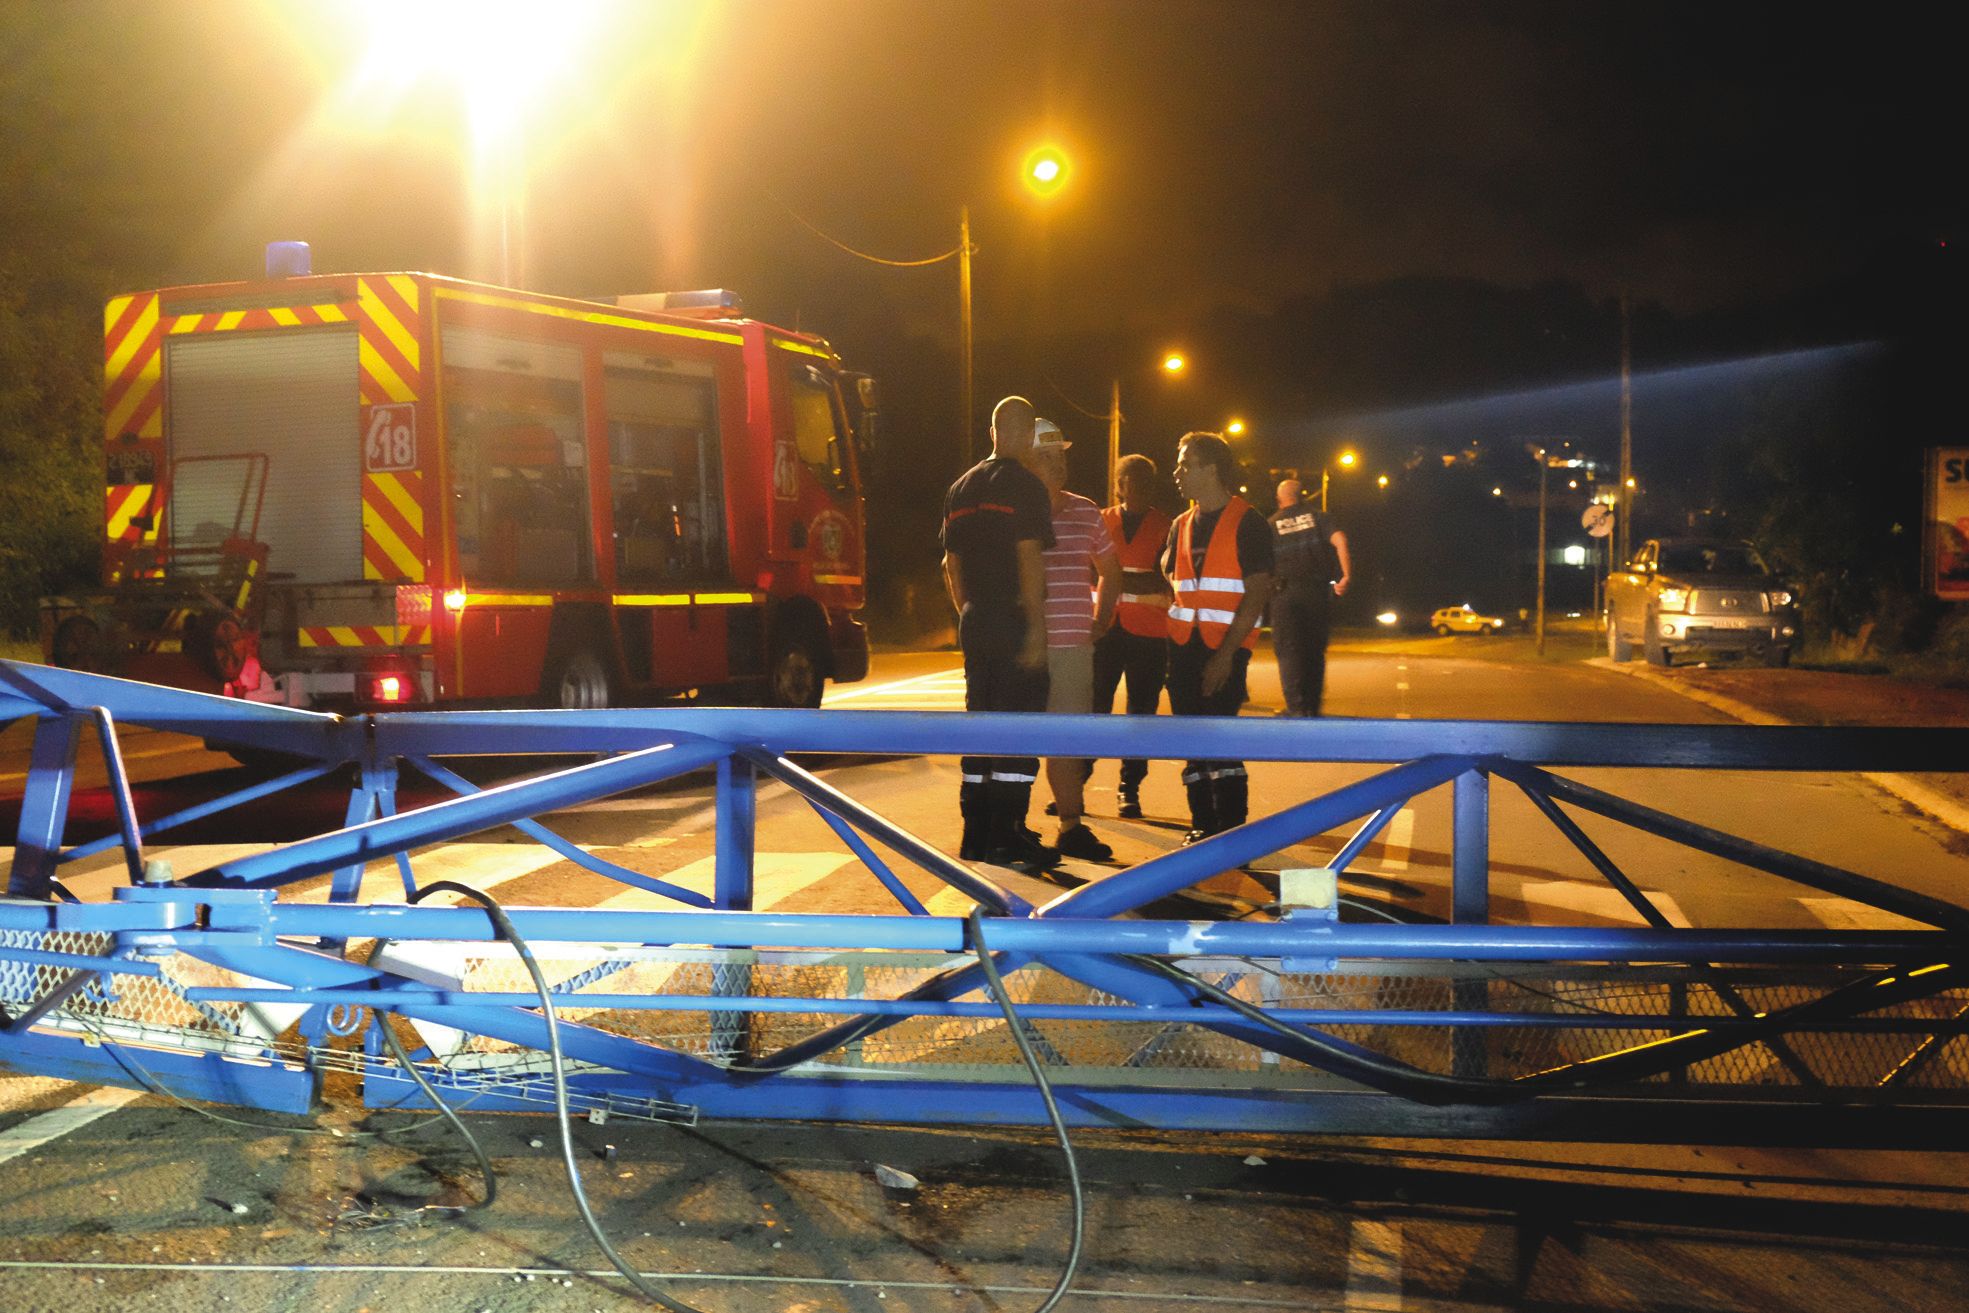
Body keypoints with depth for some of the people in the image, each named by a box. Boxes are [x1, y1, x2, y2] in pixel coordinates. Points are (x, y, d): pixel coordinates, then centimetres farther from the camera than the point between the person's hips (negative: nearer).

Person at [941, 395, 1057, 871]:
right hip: (1013, 621, -7)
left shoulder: (961, 488, 14)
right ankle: (1007, 838, -5)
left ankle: (975, 834, 16)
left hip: (974, 621, 7)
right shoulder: (1024, 485, -9)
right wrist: (1036, 626, -17)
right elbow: (1029, 557, -17)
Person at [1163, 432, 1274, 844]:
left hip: (1226, 646, -6)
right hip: (1184, 643, 6)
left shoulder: (1247, 522, -4)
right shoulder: (1182, 525, 16)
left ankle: (1231, 831, -6)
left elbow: (1256, 594, -11)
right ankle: (1202, 824, 16)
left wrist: (1226, 653, -16)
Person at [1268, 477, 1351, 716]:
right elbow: (1339, 539, -8)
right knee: (1315, 650, 12)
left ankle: (1296, 707, -13)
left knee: (1288, 650, -1)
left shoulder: (1272, 524, 6)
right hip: (1318, 590, 2)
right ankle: (1312, 707, 13)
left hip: (1285, 592, -2)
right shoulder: (1316, 515, 7)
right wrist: (1346, 576, -9)